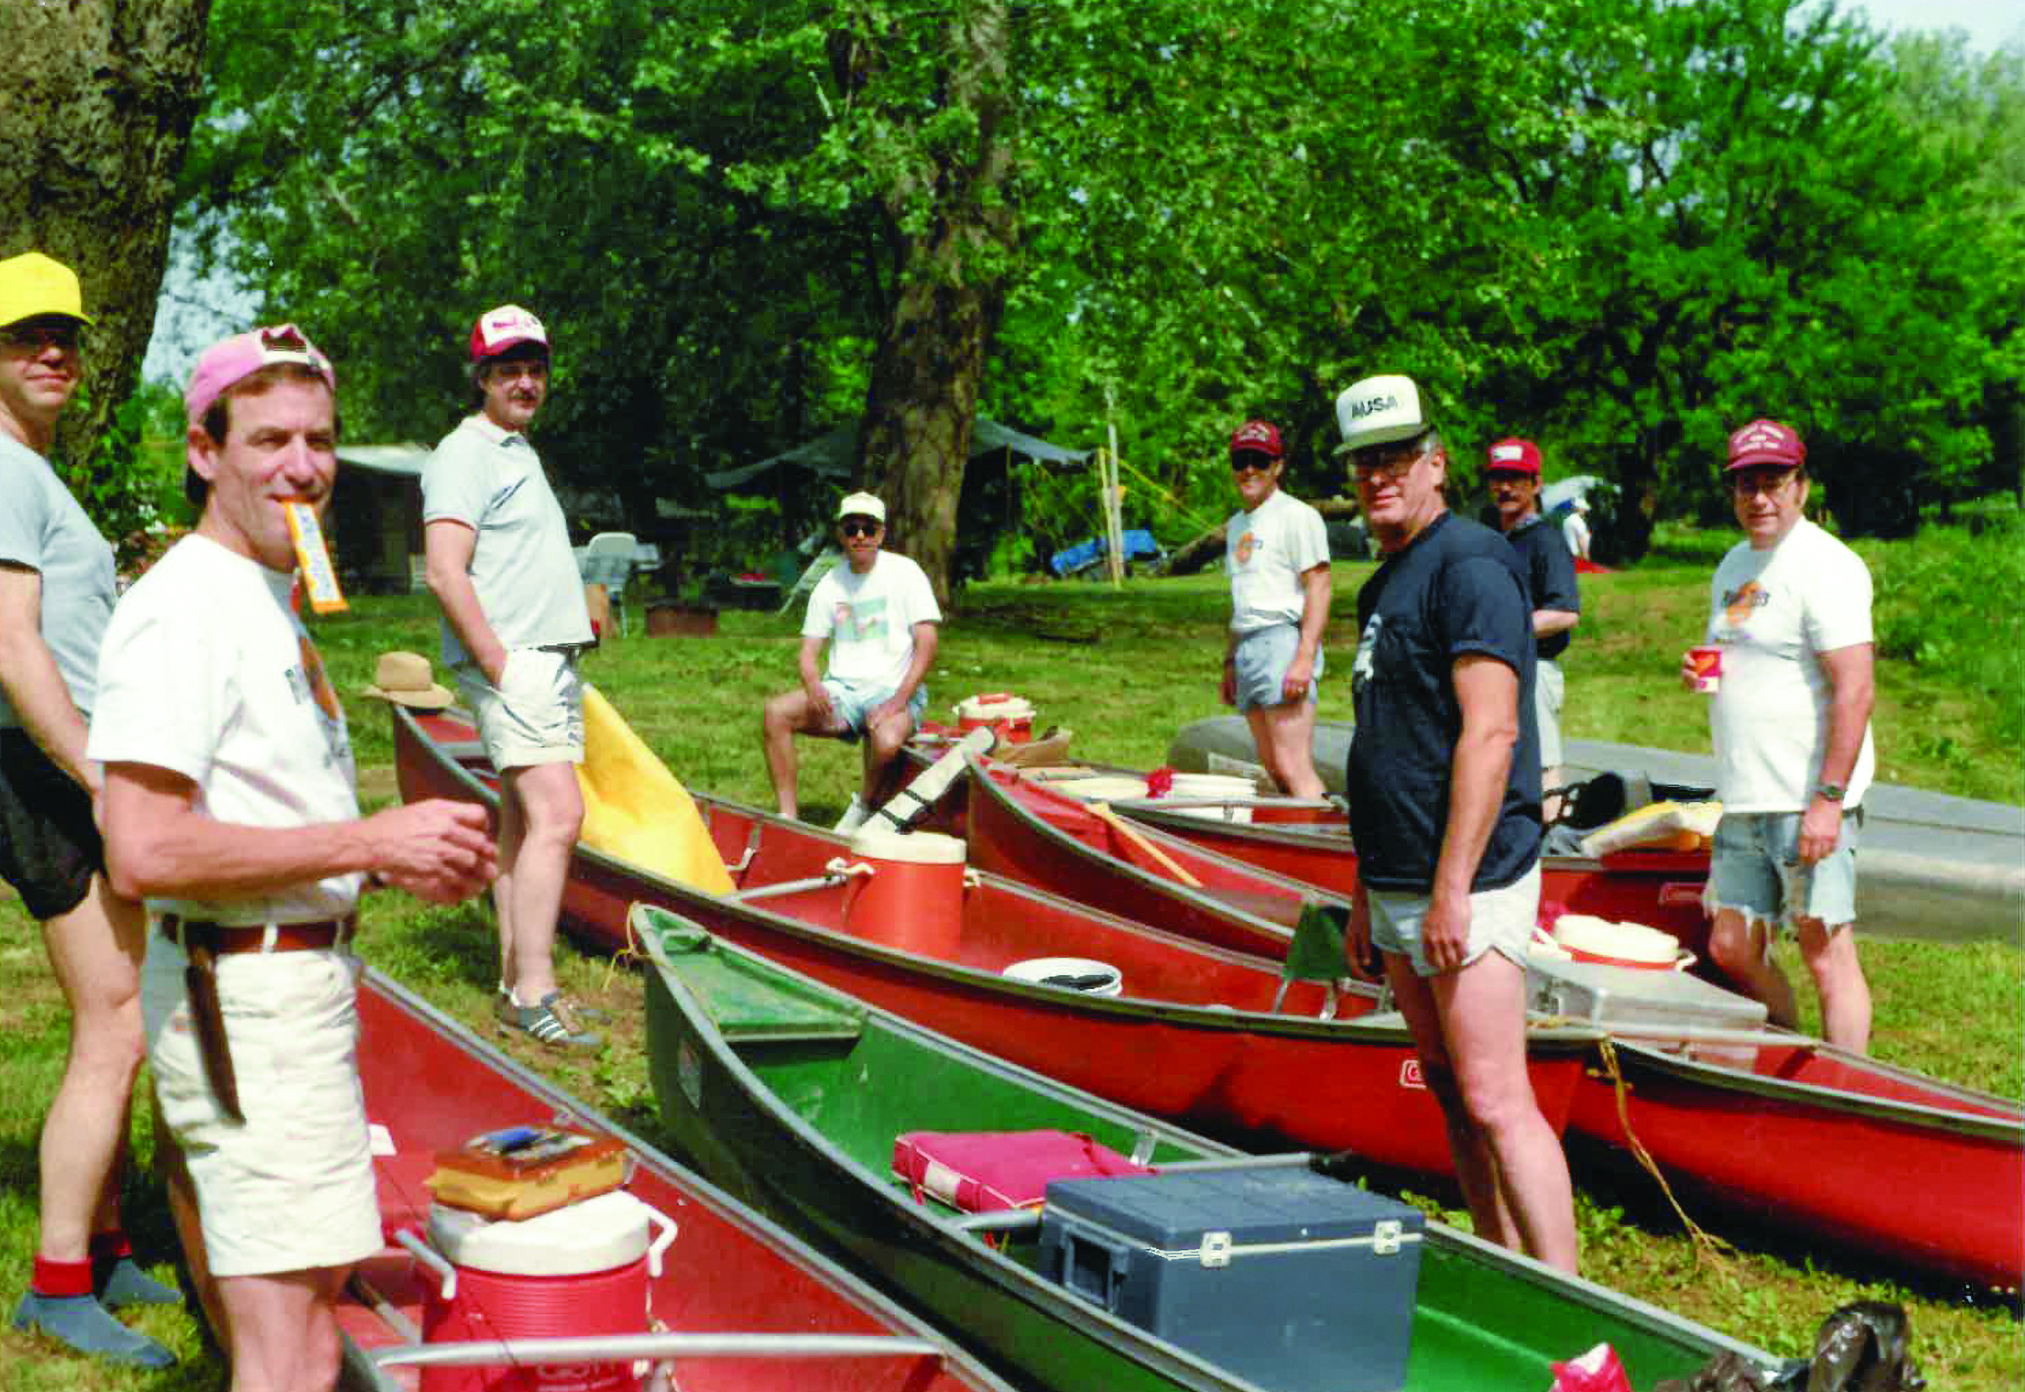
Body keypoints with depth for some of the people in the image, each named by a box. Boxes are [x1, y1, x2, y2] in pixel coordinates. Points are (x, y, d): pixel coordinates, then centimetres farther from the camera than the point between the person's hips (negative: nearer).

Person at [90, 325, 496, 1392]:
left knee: (298, 1298, 21)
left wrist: (403, 863, 10)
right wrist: (369, 840, -21)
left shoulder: (269, 596, 16)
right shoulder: (182, 609, -17)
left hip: (300, 975, 10)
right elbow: (144, 854, -26)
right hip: (246, 998, -10)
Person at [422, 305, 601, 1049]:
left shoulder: (520, 451, 22)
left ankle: (516, 985, 13)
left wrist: (575, 611, 19)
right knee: (556, 816, -18)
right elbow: (445, 573, -18)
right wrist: (499, 665, -19)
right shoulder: (464, 454, -8)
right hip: (510, 660, -10)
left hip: (550, 660, 10)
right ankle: (533, 993, -17)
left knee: (524, 822, 9)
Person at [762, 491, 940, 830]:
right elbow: (808, 652, 10)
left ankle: (862, 809, -7)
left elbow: (926, 645, -8)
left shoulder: (904, 572, -2)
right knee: (775, 712, -21)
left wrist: (898, 701, -19)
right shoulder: (829, 585, 11)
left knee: (887, 741, -37)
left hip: (894, 689, -4)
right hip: (841, 690, 4)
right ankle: (787, 817, -18)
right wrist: (813, 686, -14)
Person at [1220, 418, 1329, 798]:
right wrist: (1229, 662, 23)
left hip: (1283, 641, -9)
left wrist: (1304, 658, -20)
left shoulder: (1297, 516, -5)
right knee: (1274, 767, 8)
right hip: (1247, 649, 9)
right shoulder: (1236, 524, 21)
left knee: (1292, 767, -17)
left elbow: (1318, 589, -12)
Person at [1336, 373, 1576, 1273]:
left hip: (1465, 887, -10)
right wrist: (1366, 893, 22)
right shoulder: (1384, 586, 18)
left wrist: (1452, 890, -23)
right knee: (1450, 1094, 12)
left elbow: (1489, 734, -20)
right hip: (1397, 884, 10)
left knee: (1495, 1103, -13)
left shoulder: (1470, 565, -12)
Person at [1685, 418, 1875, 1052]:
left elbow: (1854, 689, -18)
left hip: (1808, 802, -9)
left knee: (1827, 955, -5)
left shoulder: (1824, 565, -11)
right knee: (1733, 950, 11)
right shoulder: (1734, 565, 16)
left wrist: (1828, 799, -23)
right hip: (1743, 802, 9)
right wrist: (1702, 668, 6)